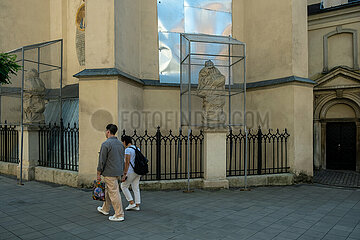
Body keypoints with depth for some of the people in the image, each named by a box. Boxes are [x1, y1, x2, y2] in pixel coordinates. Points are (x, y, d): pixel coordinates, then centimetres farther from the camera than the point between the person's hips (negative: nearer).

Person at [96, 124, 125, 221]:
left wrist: (99, 173, -6)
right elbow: (122, 159, 15)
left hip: (109, 173, -8)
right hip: (118, 172, 8)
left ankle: (119, 215, 3)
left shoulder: (106, 144, -16)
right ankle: (105, 209, 38)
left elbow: (102, 160, -15)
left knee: (114, 193, -2)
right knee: (108, 190, 23)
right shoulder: (120, 143, 9)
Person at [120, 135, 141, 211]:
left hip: (131, 172, -8)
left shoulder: (128, 149, -13)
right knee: (136, 188, 12)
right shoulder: (137, 149, 12)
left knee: (123, 186, 8)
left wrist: (124, 174, -17)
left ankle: (131, 203, 6)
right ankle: (137, 205, 14)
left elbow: (127, 163, -18)